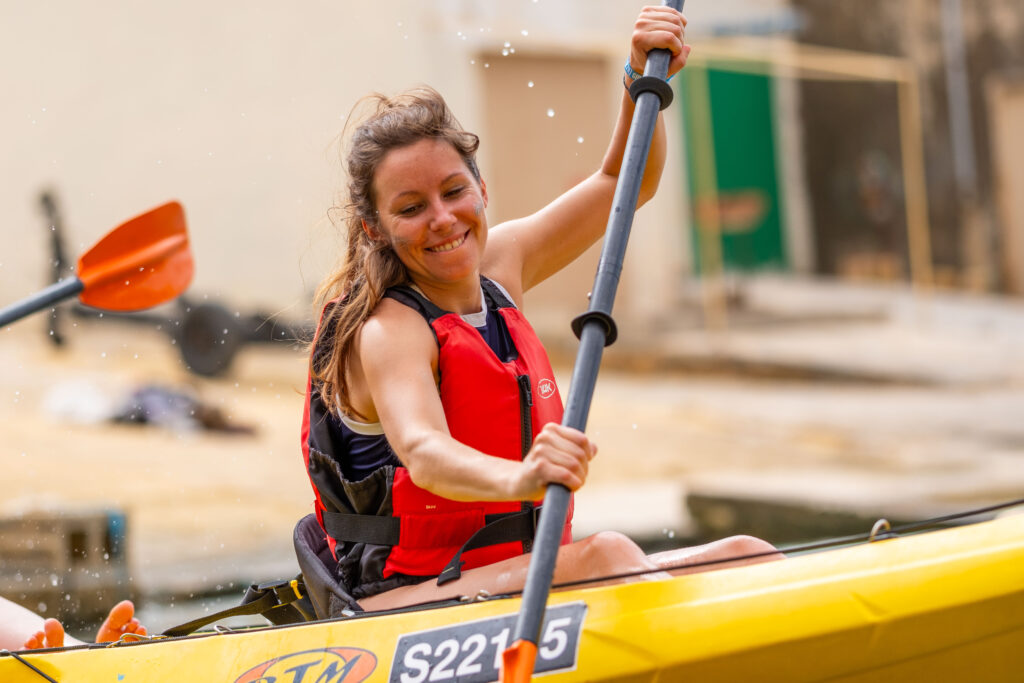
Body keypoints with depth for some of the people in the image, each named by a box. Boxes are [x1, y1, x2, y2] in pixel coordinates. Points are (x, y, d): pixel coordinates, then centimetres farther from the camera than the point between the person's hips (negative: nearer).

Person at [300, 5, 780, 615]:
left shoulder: (498, 265, 10)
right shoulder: (387, 331, -14)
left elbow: (621, 183, 17)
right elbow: (422, 451, -35)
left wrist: (644, 80, -1)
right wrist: (518, 479, -55)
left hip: (519, 578, 8)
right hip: (400, 604, -8)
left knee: (748, 559, -11)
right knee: (605, 553, -34)